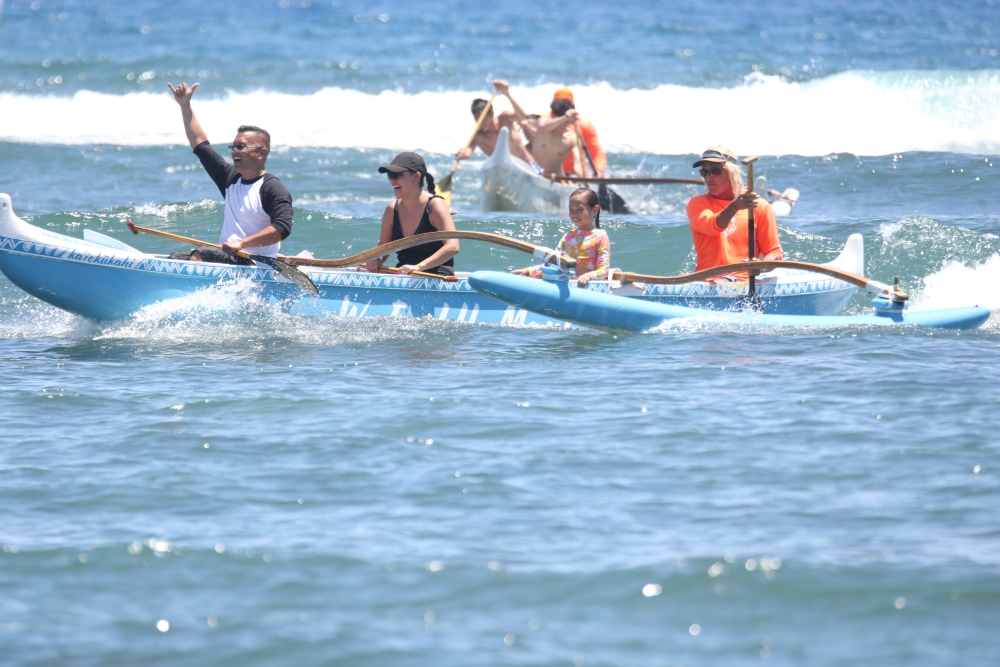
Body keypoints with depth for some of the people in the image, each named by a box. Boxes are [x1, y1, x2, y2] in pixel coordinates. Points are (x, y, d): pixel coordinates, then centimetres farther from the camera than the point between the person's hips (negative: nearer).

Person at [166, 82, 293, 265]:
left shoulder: (272, 188, -8)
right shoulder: (231, 179, 16)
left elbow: (283, 228, -22)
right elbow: (200, 144, 23)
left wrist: (242, 243, -30)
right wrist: (185, 106, 21)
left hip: (255, 266, -8)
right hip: (227, 259, 8)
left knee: (202, 254, -30)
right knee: (174, 258, -11)